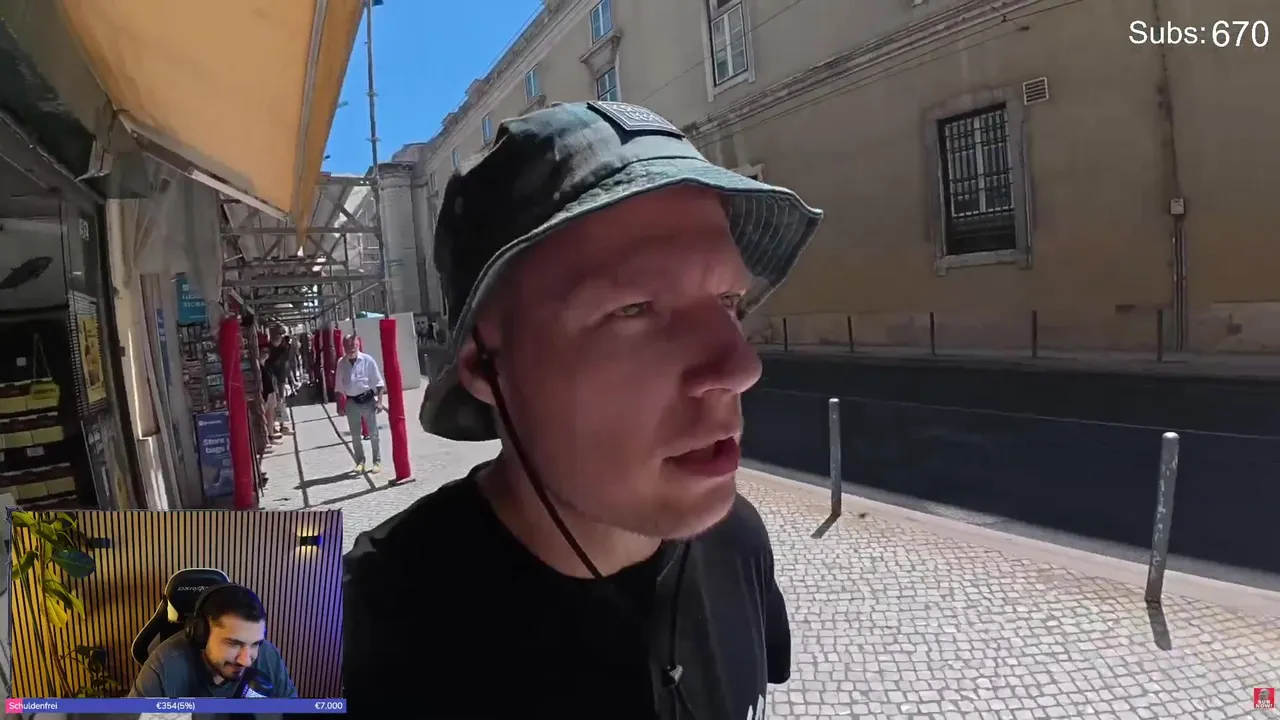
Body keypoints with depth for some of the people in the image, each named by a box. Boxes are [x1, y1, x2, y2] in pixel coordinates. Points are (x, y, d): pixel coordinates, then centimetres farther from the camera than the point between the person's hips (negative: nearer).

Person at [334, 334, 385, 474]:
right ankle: (360, 461, 25)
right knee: (355, 435, 11)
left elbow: (379, 382, -7)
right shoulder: (341, 363, -1)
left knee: (373, 433, 4)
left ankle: (377, 461, 16)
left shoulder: (368, 360, -10)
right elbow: (339, 386, 7)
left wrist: (379, 401, -11)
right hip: (351, 402, 3)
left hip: (367, 399, -3)